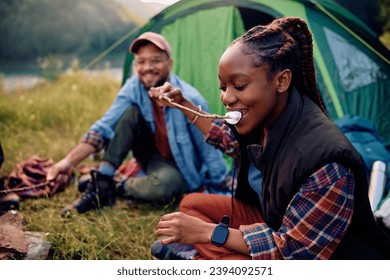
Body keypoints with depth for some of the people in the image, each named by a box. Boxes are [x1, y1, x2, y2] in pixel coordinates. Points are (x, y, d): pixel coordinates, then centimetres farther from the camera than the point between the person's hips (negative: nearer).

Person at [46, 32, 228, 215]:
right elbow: (104, 126, -19)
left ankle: (119, 189, -8)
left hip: (181, 168, -4)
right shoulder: (133, 87, -14)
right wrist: (69, 160, -31)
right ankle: (102, 185, -19)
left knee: (163, 184, -40)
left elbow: (210, 150, -20)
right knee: (130, 111, -21)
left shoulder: (189, 100, -27)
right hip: (152, 157, 4)